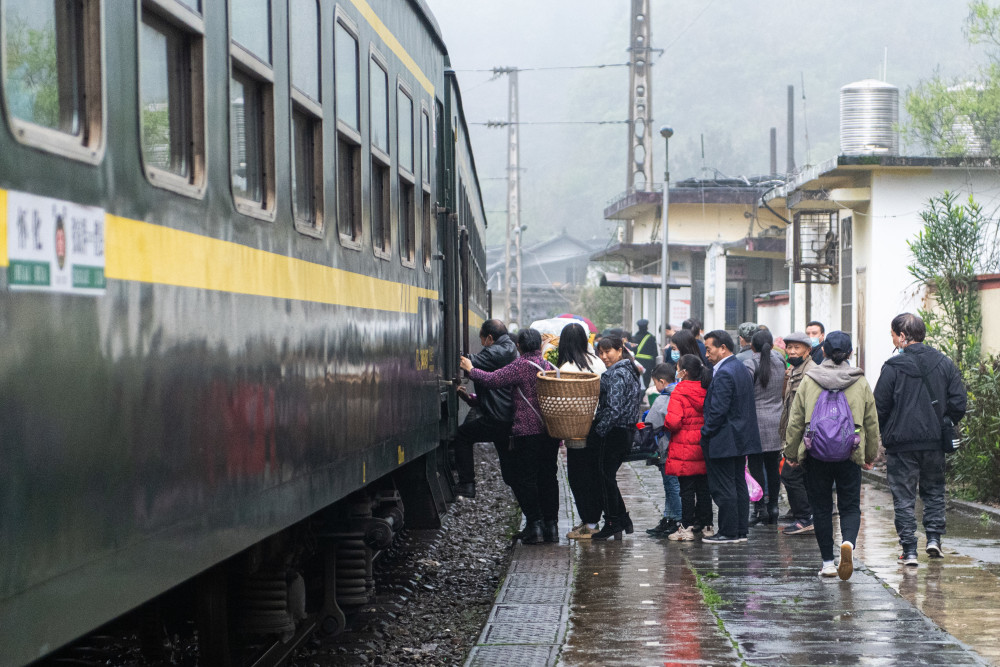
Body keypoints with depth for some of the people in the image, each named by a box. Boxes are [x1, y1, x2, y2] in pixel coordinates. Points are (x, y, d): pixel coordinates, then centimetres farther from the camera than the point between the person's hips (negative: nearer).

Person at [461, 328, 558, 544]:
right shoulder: (549, 366, 10)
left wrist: (471, 370, 0)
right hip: (550, 432, 6)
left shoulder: (521, 365, -10)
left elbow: (493, 380, -14)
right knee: (548, 477, 12)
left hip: (527, 431, -6)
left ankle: (535, 524, -3)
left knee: (525, 478, 1)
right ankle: (551, 525, 13)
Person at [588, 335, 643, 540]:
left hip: (613, 432, -10)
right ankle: (624, 521, 17)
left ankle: (613, 524, 2)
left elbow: (614, 408, -22)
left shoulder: (617, 374, -16)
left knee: (605, 477, -2)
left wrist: (598, 431, -17)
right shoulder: (629, 371, 15)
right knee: (609, 476, 15)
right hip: (626, 431, 10)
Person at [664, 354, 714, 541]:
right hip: (704, 448, 6)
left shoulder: (679, 393, -13)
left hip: (684, 451, -6)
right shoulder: (706, 392, 5)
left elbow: (673, 421, -20)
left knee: (686, 489, -2)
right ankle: (706, 526, 15)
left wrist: (665, 422, 0)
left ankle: (687, 528, 0)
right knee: (704, 488, 11)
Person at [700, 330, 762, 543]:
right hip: (741, 438, 10)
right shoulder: (742, 369, 12)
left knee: (724, 488, -4)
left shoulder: (724, 373, -18)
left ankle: (728, 532, -1)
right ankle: (740, 531, 17)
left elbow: (718, 410, -22)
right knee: (739, 485, 13)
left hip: (724, 440, -10)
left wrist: (705, 434, -12)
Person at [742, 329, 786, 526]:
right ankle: (773, 506, 13)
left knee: (756, 465, -2)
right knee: (772, 467, 10)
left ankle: (760, 508, -5)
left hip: (756, 419, -5)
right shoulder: (779, 361, 5)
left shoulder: (750, 364, -11)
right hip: (776, 420, 5)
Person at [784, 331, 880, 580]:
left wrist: (791, 452, 11)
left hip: (816, 456, 0)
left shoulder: (809, 381, -2)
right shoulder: (860, 382, 1)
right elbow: (871, 422, 8)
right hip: (849, 456, 0)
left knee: (821, 508, 9)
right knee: (850, 506, 7)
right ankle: (848, 542, -23)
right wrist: (871, 455, 19)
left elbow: (795, 421, 1)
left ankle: (828, 562, 9)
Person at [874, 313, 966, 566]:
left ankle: (909, 550, 0)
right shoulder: (944, 364, 2)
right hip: (934, 441, 4)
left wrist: (883, 432, 9)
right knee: (934, 491, 20)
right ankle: (934, 537, 9)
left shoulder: (893, 367, -11)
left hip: (901, 441, -3)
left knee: (903, 497, 3)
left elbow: (879, 407, -8)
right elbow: (958, 403, 2)